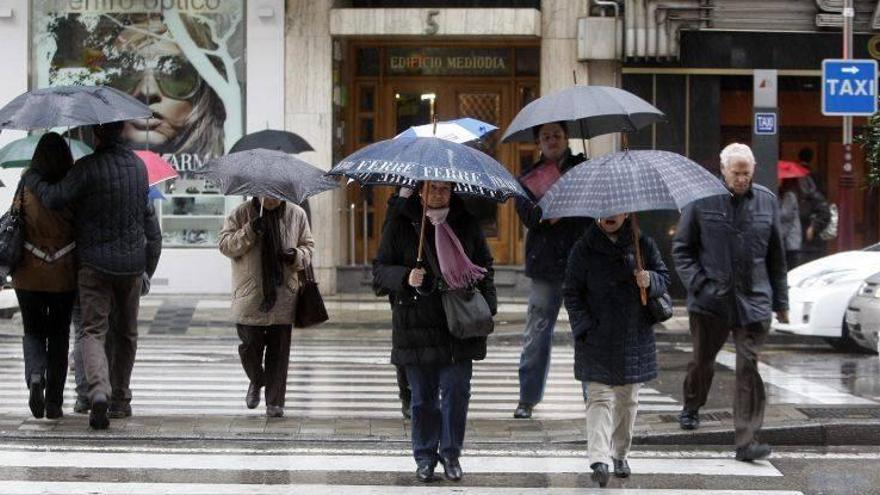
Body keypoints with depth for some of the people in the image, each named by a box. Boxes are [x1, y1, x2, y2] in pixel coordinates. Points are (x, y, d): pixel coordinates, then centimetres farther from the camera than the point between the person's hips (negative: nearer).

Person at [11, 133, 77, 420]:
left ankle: (35, 375, -14)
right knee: (59, 336, 11)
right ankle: (54, 402, 10)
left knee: (33, 332, 14)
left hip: (29, 276, 0)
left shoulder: (26, 189, -6)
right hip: (64, 276, 0)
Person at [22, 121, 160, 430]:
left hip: (94, 262, -5)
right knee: (126, 332, 17)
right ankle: (121, 396, 25)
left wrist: (31, 178, 0)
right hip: (131, 261, 5)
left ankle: (99, 389, -28)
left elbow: (55, 198, -18)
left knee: (93, 330, -5)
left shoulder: (88, 168, -14)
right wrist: (153, 243, 29)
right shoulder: (138, 165, 6)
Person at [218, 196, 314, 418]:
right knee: (250, 345, 0)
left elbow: (308, 246, 13)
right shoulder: (241, 214, 2)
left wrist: (297, 256, -10)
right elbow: (225, 245, -3)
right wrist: (249, 232, -18)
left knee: (279, 350, 2)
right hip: (250, 297, -1)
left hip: (283, 297, 1)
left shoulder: (296, 215, 7)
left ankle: (275, 401, 9)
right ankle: (256, 381, 30)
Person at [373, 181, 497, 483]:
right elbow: (380, 271, 3)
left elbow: (485, 267, 16)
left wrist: (487, 307, 3)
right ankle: (425, 457, 17)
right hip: (416, 327, -1)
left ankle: (451, 454, 12)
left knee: (456, 391, -1)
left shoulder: (467, 224, 8)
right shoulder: (401, 226, 2)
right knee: (423, 396, 5)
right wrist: (405, 277, -18)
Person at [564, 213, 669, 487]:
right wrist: (584, 326, -10)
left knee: (628, 398, 11)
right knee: (600, 396, -11)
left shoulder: (643, 244, 4)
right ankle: (599, 458, -19)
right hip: (598, 339, -3)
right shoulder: (584, 249, -1)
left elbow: (664, 278, 10)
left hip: (636, 338, 3)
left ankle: (620, 453, 26)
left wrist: (650, 280, -14)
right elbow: (571, 293, 0)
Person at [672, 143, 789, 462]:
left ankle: (747, 441, -9)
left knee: (749, 367, -8)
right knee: (702, 359, 13)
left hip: (753, 301, 1)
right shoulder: (702, 200, 0)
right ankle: (691, 407, 43)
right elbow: (681, 248, 5)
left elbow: (775, 255, 15)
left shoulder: (766, 201, 8)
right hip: (711, 300, -1)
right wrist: (698, 284, -8)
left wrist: (780, 300, 14)